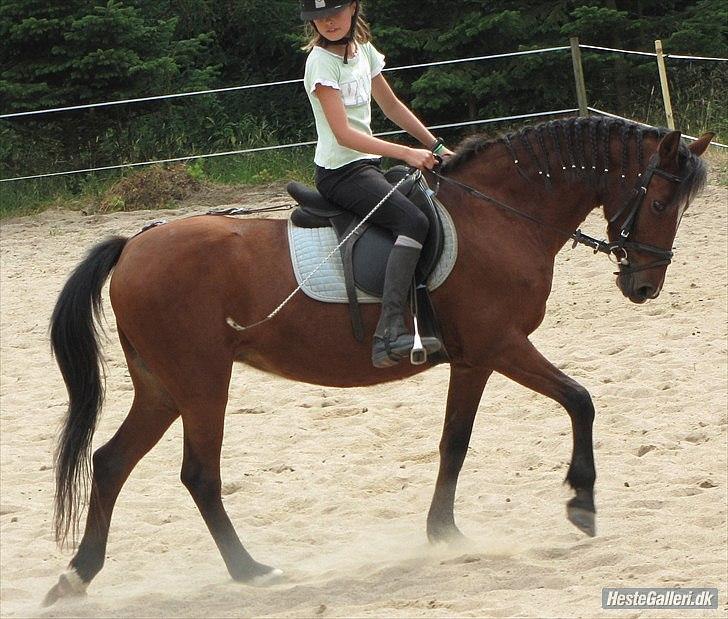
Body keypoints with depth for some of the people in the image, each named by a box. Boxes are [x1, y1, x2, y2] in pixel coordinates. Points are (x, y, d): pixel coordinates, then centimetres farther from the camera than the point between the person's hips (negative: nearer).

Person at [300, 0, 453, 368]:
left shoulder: (362, 49, 10)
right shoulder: (322, 61, -15)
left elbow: (391, 106, 21)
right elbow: (343, 134, -22)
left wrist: (435, 147, 17)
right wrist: (407, 154, -27)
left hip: (368, 162, 9)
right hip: (340, 171, -9)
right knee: (414, 221, -28)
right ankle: (390, 332, -41)